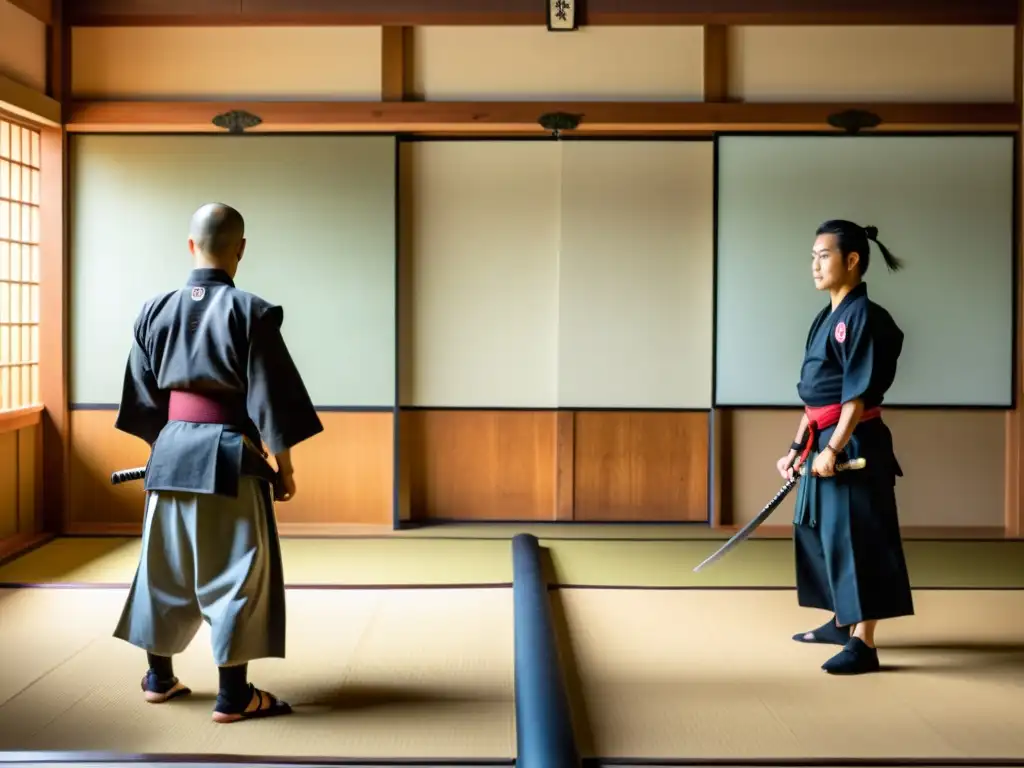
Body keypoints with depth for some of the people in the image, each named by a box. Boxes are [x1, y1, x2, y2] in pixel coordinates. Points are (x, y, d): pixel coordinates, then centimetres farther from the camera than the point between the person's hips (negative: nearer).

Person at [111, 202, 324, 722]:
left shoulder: (155, 311, 5)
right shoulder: (251, 313, -11)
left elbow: (143, 397, 12)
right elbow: (270, 400, -10)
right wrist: (284, 467, -1)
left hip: (171, 450, 6)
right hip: (230, 455, -5)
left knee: (166, 564, 17)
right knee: (237, 571, 3)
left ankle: (158, 678, 30)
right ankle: (233, 695, 8)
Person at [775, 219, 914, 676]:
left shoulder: (863, 317, -14)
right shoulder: (827, 318, 15)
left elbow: (858, 394, -18)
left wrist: (833, 448, -20)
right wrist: (798, 447, 14)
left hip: (854, 442, -10)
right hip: (824, 440, 10)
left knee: (856, 536, -8)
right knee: (821, 530, 17)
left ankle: (863, 645, -5)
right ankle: (842, 621, 32)